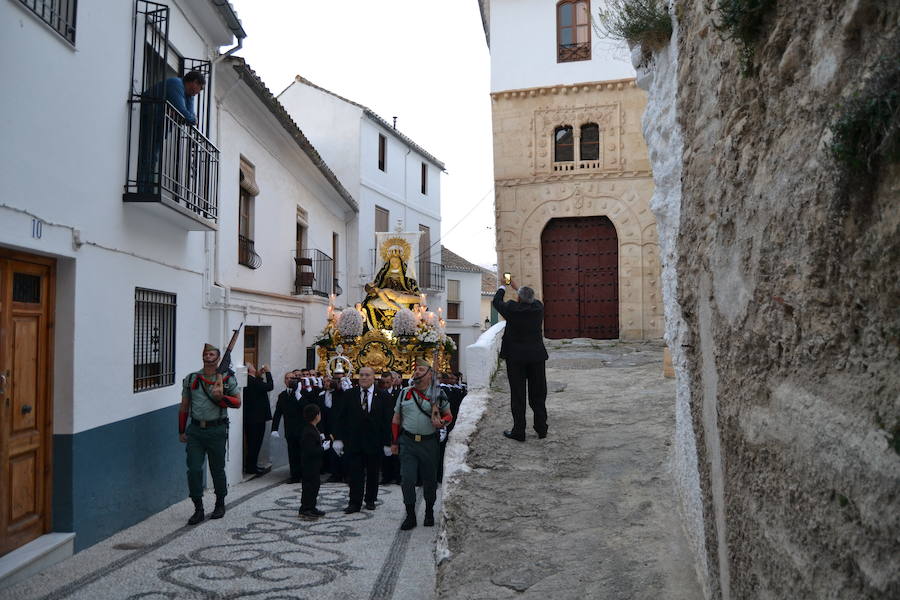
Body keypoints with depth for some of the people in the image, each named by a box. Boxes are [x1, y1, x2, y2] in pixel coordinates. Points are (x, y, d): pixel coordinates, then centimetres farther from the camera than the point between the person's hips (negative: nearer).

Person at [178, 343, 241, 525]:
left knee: (217, 469, 8)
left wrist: (221, 397, -18)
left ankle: (220, 505, 26)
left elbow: (237, 402, 0)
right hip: (195, 430, 2)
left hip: (216, 430, -2)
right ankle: (198, 509, 6)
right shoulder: (191, 379, 8)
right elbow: (184, 406, 13)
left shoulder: (227, 379, 1)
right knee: (194, 469, -4)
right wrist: (181, 431, 11)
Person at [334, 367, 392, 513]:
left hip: (375, 442, 0)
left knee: (373, 474, 11)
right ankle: (354, 503, 7)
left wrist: (387, 442, -5)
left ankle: (370, 500, 27)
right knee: (355, 474, 0)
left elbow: (387, 421, -2)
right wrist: (339, 438, -4)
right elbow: (342, 419, 3)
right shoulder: (349, 395, 3)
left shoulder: (383, 396, -1)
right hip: (354, 441, 0)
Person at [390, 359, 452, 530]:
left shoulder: (438, 393, 0)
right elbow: (396, 419, 13)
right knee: (407, 479, -6)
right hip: (408, 442, 1)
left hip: (429, 443, -1)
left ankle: (429, 513, 30)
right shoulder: (404, 393, 6)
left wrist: (441, 422, -16)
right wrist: (394, 442, 10)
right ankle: (410, 515, 7)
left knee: (430, 480, 10)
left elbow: (448, 415, 7)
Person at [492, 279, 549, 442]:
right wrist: (516, 287, 33)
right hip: (537, 356, 3)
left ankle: (519, 431, 6)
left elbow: (496, 301, 7)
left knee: (517, 395, 3)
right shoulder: (538, 307, -3)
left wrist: (503, 287, 25)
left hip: (516, 357, -3)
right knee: (538, 394, 12)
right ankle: (541, 429, 19)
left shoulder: (512, 308, -13)